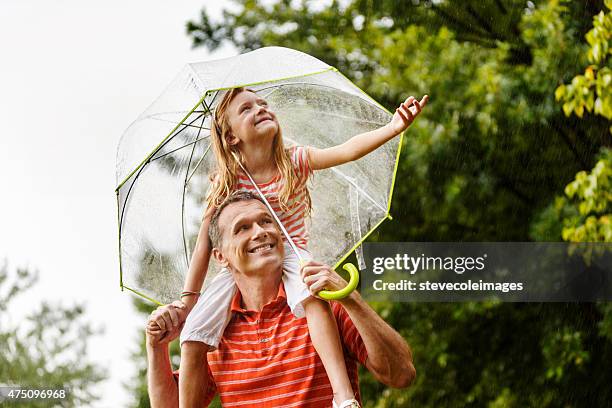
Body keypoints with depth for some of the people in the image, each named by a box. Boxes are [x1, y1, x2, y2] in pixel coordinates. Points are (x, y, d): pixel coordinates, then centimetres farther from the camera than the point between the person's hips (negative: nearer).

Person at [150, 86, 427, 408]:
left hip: (291, 253, -1)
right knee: (193, 337, -20)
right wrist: (188, 297, -8)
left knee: (312, 294, -38)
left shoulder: (296, 162, -3)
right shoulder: (227, 182, -4)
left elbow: (348, 151, -19)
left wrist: (392, 129, -36)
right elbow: (205, 241, -3)